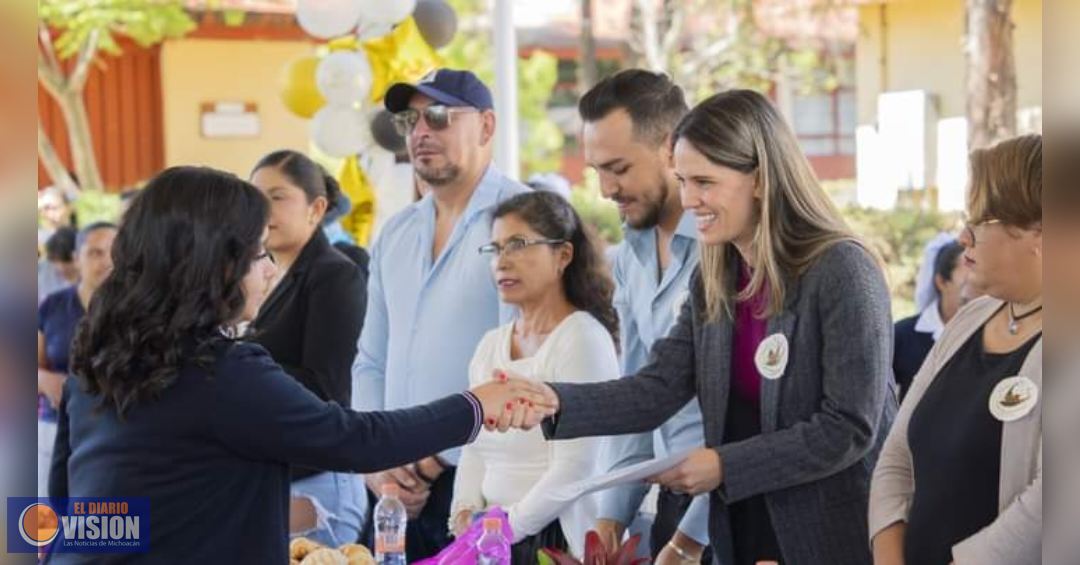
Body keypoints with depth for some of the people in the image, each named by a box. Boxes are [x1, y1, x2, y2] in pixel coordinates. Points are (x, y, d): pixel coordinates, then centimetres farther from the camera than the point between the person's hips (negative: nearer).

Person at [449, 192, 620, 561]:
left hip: (556, 538, -6)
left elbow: (574, 467, -15)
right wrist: (465, 513, 0)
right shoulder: (490, 345, 12)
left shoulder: (583, 338, -9)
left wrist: (507, 527, -13)